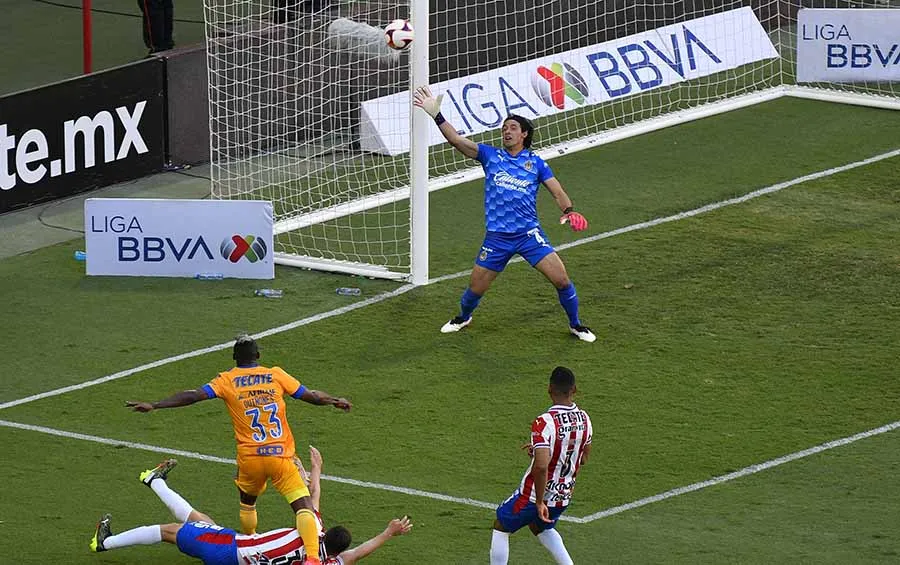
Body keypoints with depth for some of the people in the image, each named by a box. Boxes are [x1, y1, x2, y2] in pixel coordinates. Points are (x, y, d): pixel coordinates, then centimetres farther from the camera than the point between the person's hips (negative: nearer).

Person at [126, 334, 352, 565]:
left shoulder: (227, 380, 3)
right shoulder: (276, 375, 5)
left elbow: (194, 395, -8)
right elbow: (312, 396, 12)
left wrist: (154, 406, -8)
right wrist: (335, 401, 31)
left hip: (249, 458, 1)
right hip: (281, 455, -1)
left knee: (247, 503, 29)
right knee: (304, 507, -7)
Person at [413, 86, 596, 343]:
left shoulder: (536, 163, 6)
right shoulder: (491, 156, 5)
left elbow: (557, 192, 1)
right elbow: (456, 140, -4)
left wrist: (569, 211, -20)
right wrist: (436, 115, -15)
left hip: (529, 234, -1)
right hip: (496, 237, 1)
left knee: (561, 279, -9)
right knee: (476, 289, 6)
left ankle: (576, 324, 13)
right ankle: (463, 318, 39)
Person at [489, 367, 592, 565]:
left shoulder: (544, 423, -27)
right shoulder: (584, 419, -5)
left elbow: (541, 466, -36)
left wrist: (540, 502, -25)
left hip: (534, 495, -6)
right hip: (564, 497, 6)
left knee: (500, 528, 18)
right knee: (541, 527, 34)